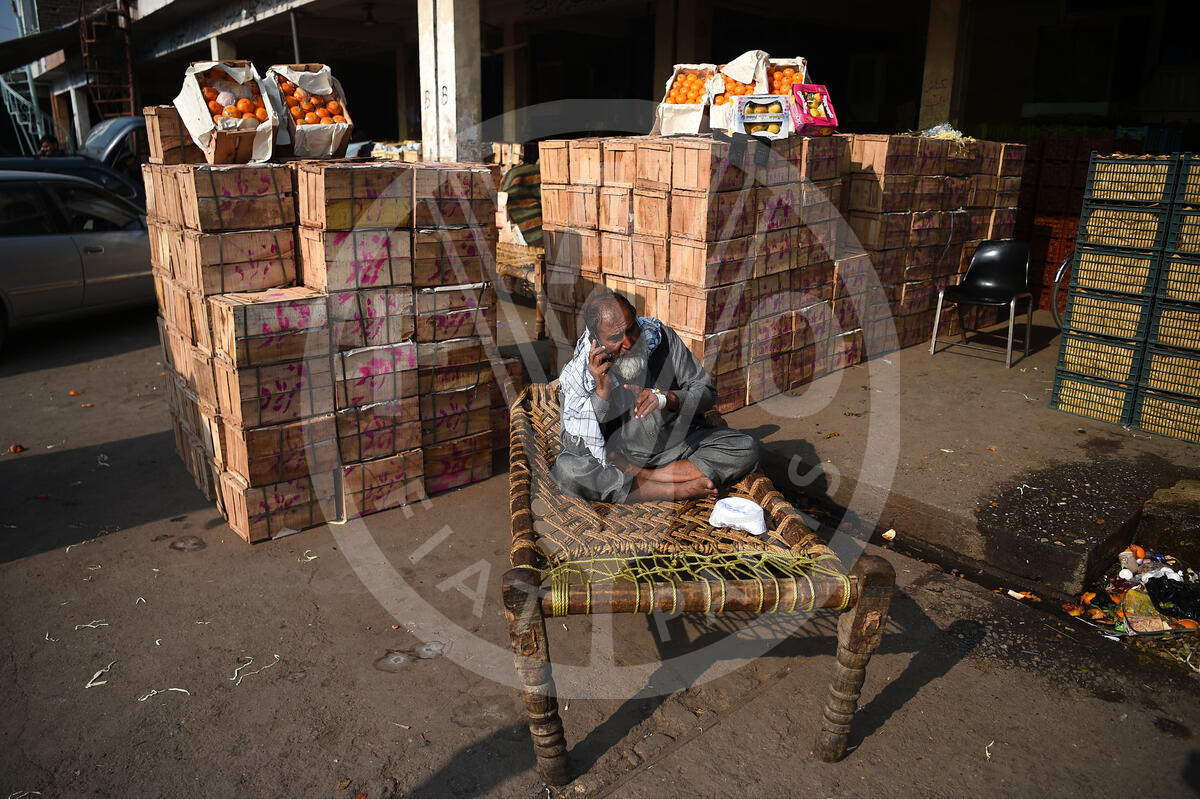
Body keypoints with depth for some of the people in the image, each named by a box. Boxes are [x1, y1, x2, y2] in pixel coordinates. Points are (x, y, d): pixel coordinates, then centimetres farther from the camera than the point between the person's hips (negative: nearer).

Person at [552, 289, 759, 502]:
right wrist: (602, 391, -28)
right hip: (621, 457, -2)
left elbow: (707, 393, -3)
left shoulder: (661, 337, -7)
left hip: (679, 444, 2)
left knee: (746, 449, -17)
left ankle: (642, 477, -21)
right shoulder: (578, 371, -12)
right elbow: (576, 447, -17)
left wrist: (667, 398, -24)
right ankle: (681, 490, -25)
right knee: (567, 469, -31)